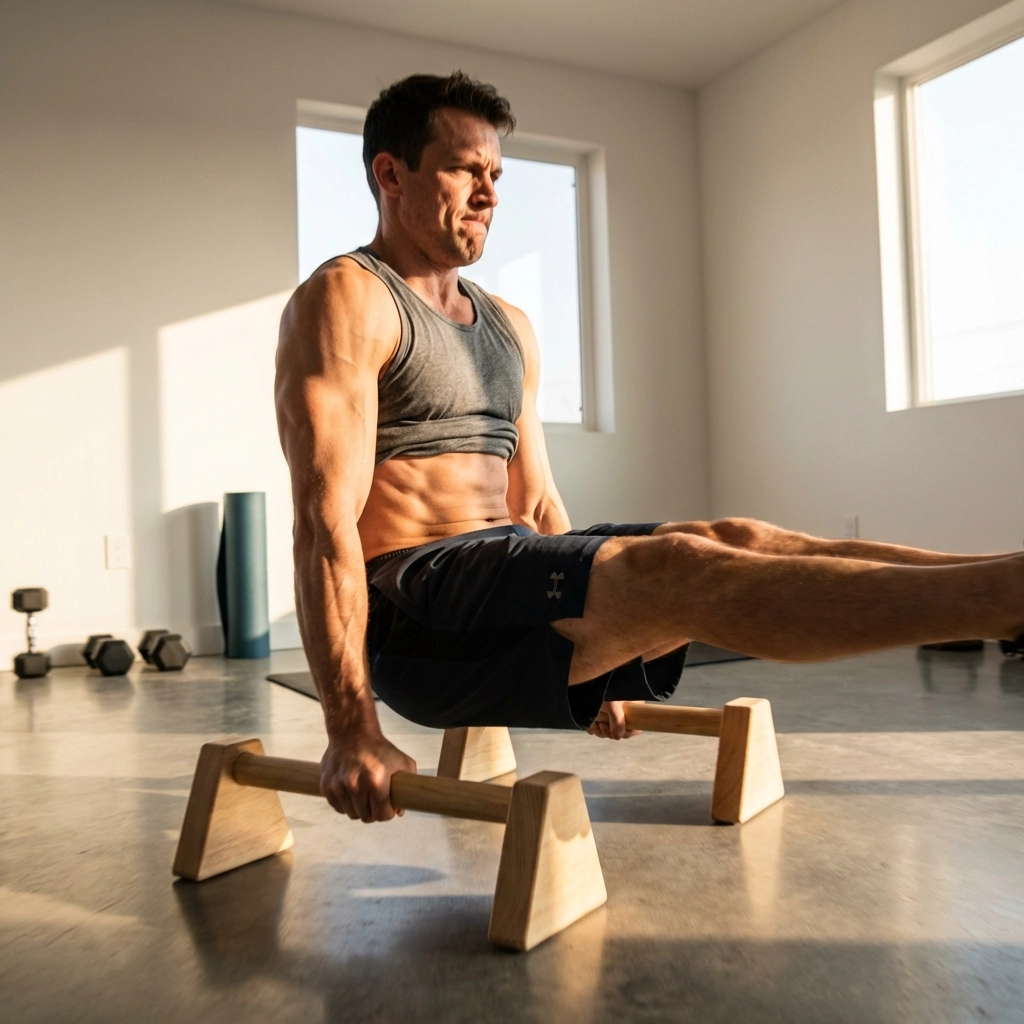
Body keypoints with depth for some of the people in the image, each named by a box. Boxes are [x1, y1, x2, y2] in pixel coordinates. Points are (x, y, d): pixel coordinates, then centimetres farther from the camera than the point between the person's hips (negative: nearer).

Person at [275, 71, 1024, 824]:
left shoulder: (509, 328, 19)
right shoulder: (346, 300, -5)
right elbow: (327, 515, -16)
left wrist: (597, 648, 20)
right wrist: (351, 729, -22)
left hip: (510, 585, 7)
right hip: (413, 614, -7)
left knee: (735, 540, -12)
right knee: (680, 566, -28)